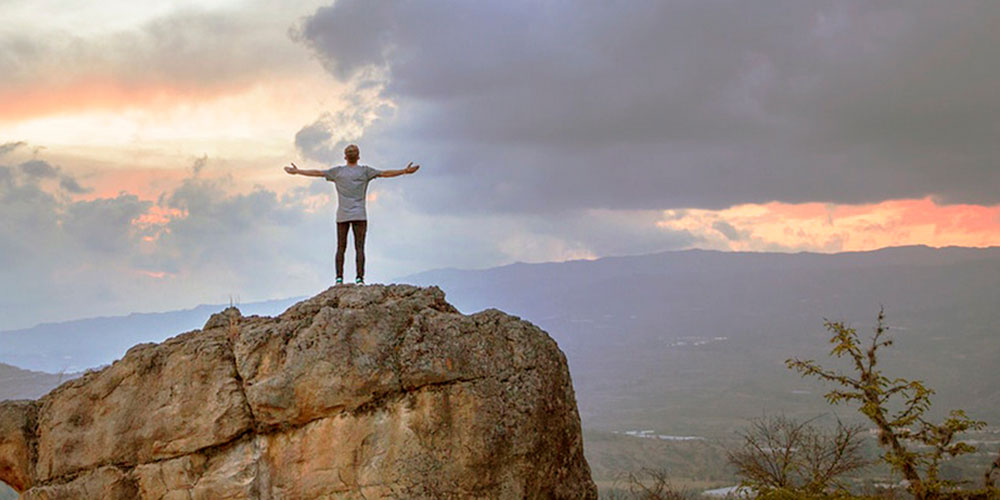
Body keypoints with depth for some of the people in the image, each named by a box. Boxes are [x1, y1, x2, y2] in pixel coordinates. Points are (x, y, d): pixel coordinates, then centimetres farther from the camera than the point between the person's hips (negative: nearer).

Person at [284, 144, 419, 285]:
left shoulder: (338, 171, 6)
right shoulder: (364, 171, 3)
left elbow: (317, 173, 11)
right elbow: (385, 173, 1)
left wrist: (297, 171, 20)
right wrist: (405, 171, 5)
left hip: (342, 216, 1)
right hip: (359, 215, -1)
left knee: (341, 248, 4)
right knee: (359, 247, -3)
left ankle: (339, 278, -2)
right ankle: (359, 278, -11)